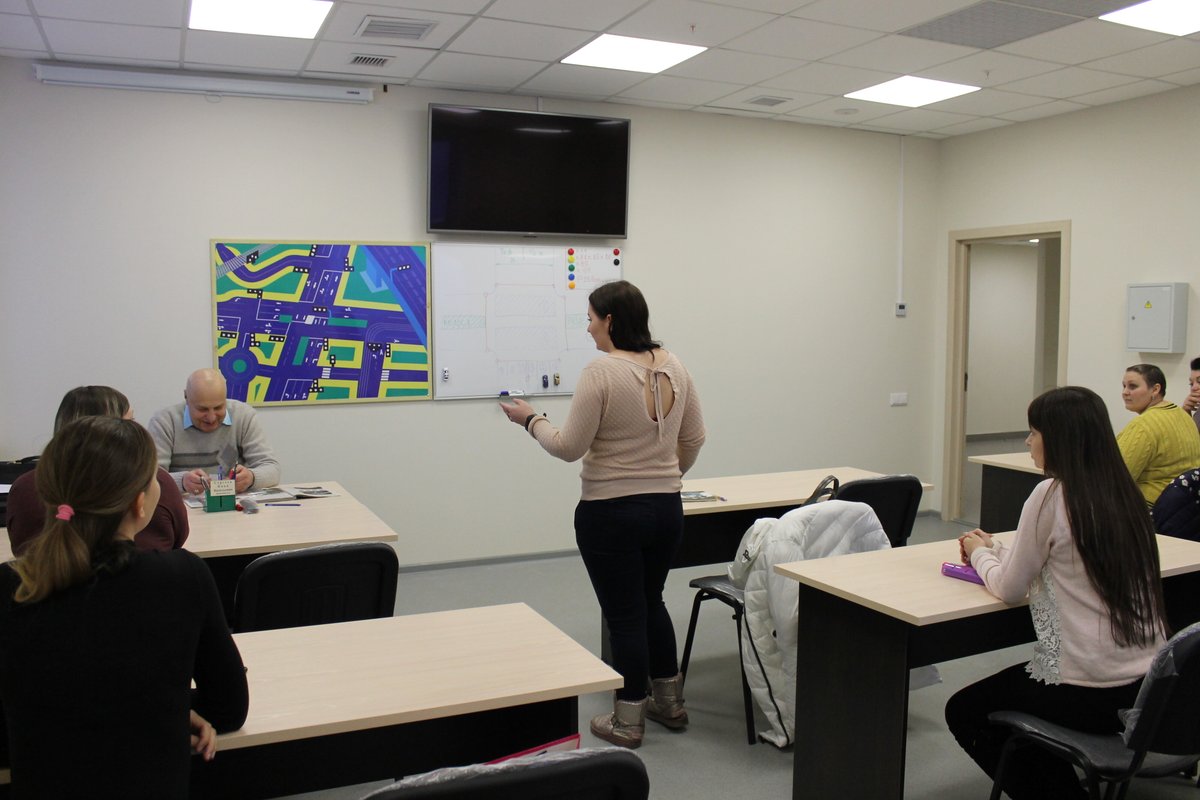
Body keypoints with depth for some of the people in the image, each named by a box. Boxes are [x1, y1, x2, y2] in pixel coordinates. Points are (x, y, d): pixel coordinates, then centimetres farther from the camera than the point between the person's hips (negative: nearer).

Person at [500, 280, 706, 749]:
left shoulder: (601, 372, -18)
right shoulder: (674, 367, 3)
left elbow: (569, 447, -16)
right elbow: (693, 439, 10)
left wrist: (530, 420, 0)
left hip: (610, 513, -7)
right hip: (666, 509, 7)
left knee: (625, 614, 6)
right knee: (651, 602, 24)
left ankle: (628, 721, 20)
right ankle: (670, 702, 35)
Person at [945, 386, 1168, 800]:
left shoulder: (1052, 495, -18)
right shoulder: (1123, 491, 4)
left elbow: (1009, 588, -10)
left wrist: (980, 553, 8)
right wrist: (993, 549, 18)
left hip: (1091, 692, -8)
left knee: (964, 711, 14)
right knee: (1015, 689, 32)